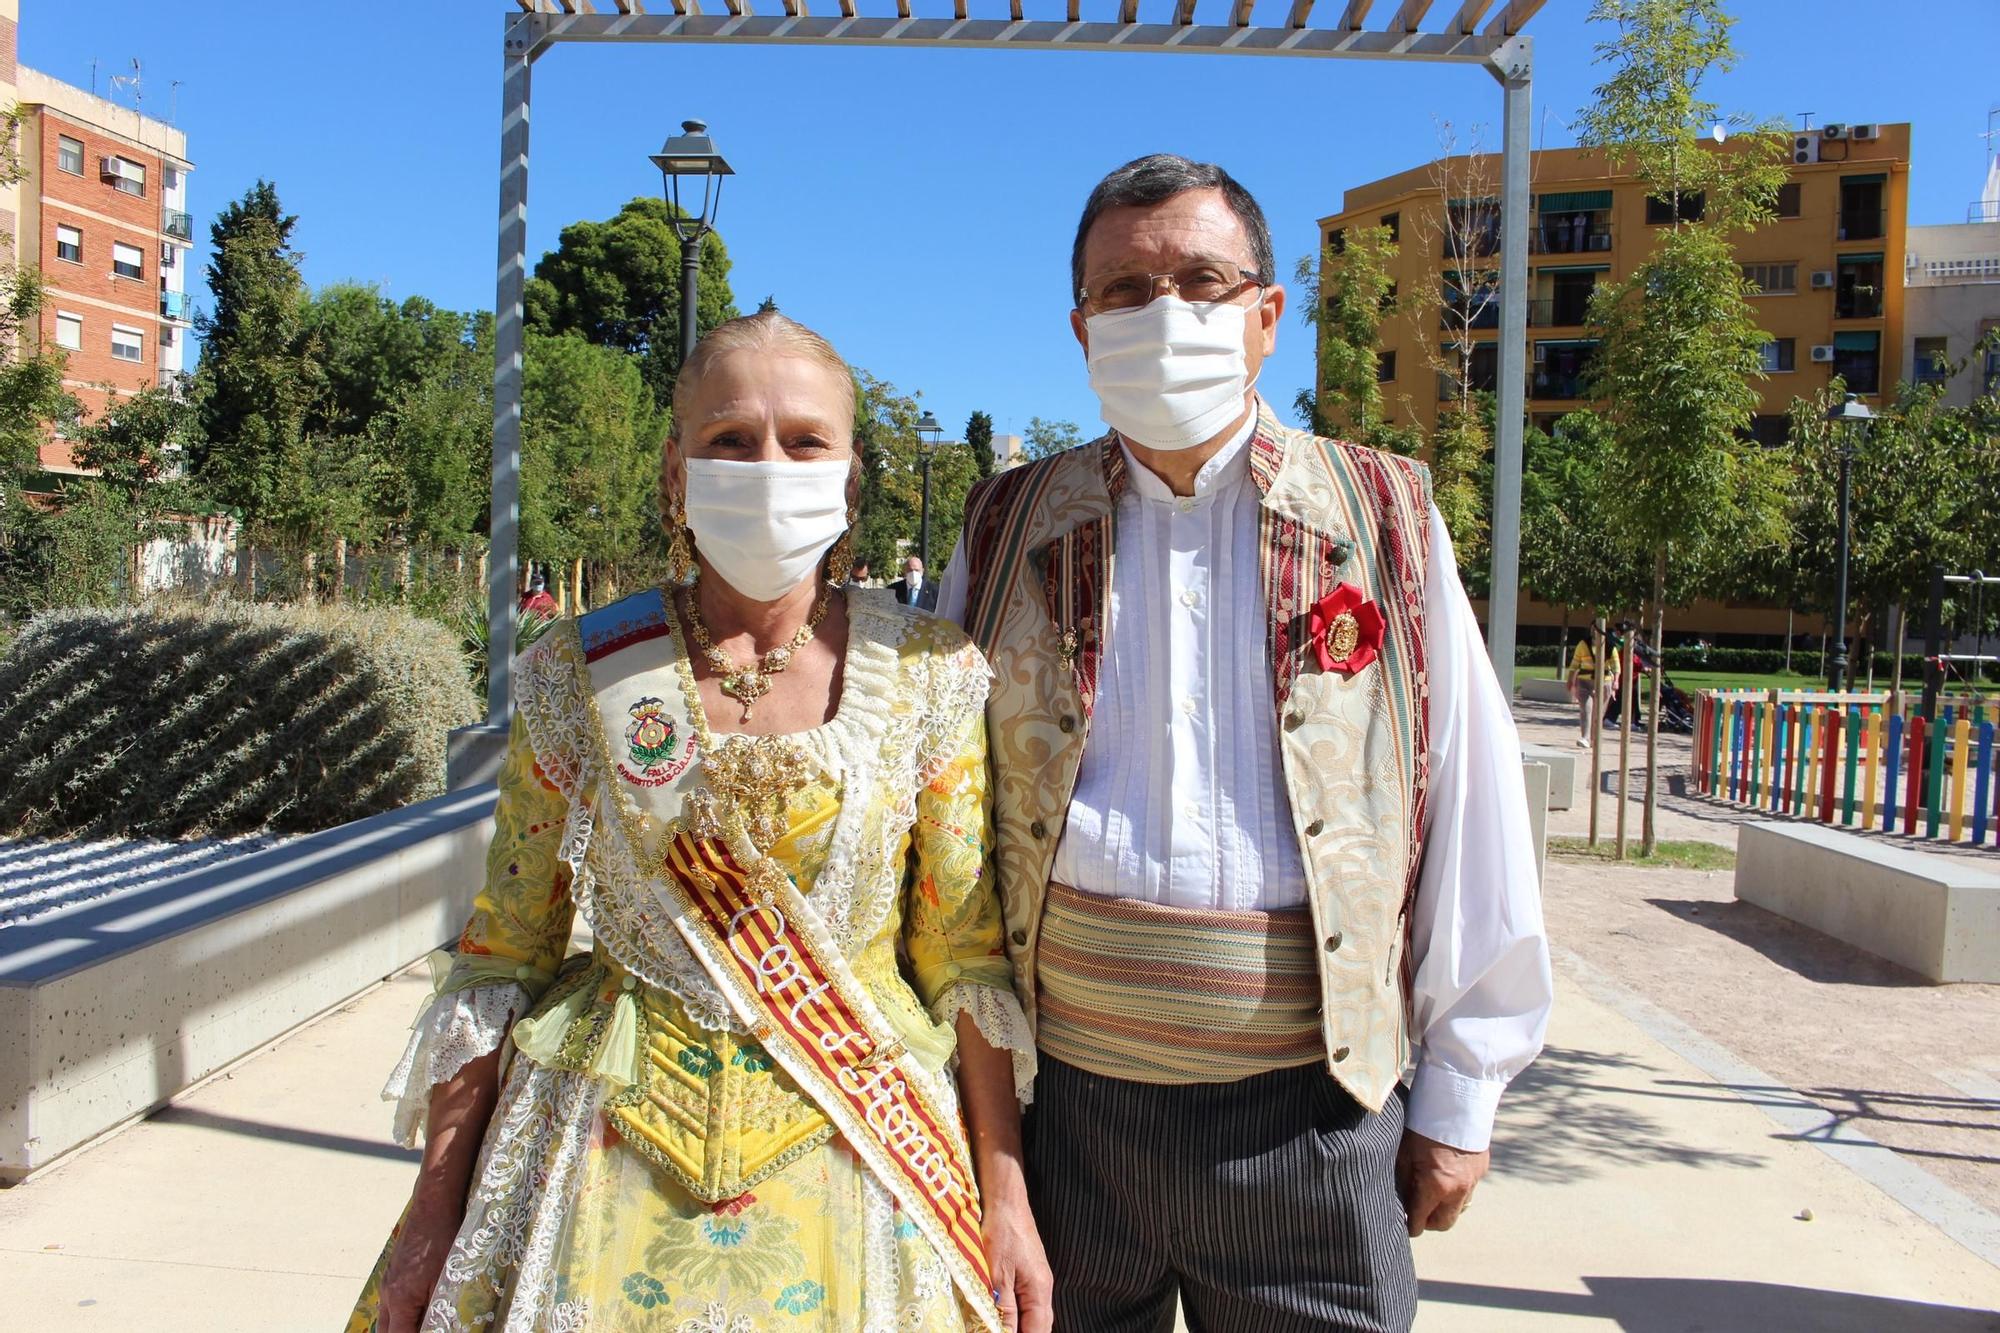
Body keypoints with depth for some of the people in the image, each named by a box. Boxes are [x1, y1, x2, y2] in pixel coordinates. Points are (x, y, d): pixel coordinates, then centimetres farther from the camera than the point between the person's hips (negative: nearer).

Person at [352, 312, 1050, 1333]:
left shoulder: (929, 673, -5)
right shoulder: (583, 673, -4)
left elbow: (965, 951, -2)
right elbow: (504, 951, 0)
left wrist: (1006, 1198, -4)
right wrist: (433, 1214, -1)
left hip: (853, 1153, 0)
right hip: (612, 1152, 1)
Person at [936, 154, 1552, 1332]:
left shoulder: (1385, 521, 2)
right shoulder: (1013, 531, 6)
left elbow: (1470, 823, 4)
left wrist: (1460, 1097, 4)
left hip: (1312, 1113, -1)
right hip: (1062, 1097, 2)